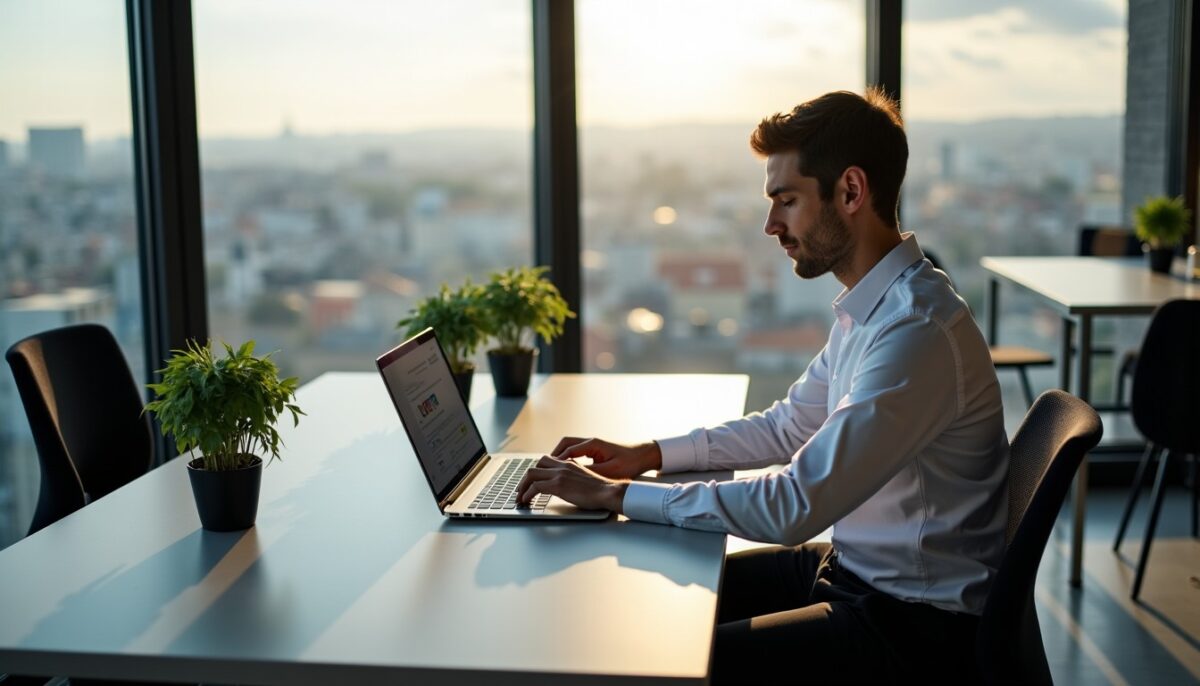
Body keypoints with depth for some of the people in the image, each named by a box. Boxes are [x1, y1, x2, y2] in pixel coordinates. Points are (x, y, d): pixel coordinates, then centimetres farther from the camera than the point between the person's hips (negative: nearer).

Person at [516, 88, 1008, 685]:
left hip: (916, 627, -9)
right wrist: (649, 454, 6)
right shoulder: (872, 306, 5)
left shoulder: (917, 333, -28)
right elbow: (788, 425, 17)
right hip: (856, 568, 9)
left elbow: (793, 508, -29)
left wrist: (618, 494, -22)